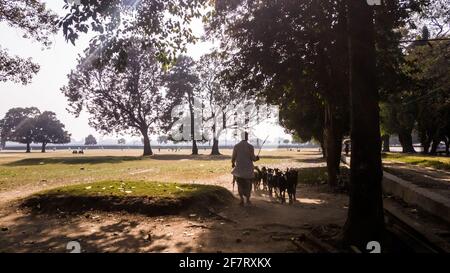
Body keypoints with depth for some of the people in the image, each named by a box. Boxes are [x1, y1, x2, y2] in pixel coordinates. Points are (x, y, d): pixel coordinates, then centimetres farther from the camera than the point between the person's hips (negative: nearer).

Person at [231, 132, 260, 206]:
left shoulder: (236, 146, -6)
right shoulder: (250, 146, -10)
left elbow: (233, 157, -4)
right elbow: (253, 158, -11)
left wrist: (233, 163, 18)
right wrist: (256, 158, 13)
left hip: (239, 168, 1)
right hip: (248, 169, 0)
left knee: (240, 184, 13)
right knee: (248, 184, 19)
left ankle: (242, 199, -2)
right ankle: (248, 199, 28)